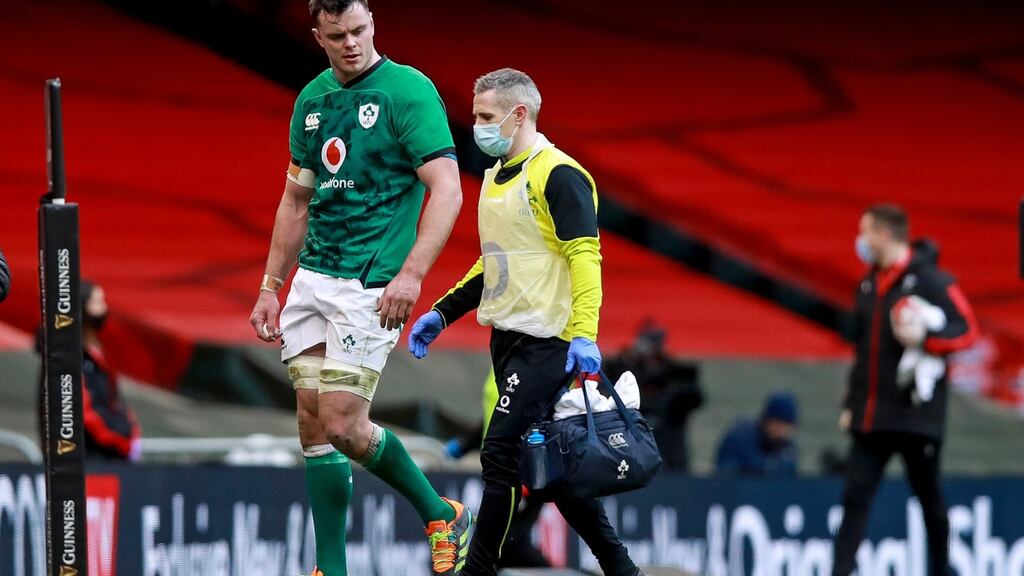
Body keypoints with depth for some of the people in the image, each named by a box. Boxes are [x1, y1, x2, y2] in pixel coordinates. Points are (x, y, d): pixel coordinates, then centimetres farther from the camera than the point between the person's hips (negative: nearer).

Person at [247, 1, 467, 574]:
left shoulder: (410, 90, -9)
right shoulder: (312, 100, 12)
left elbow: (447, 189, -15)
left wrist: (411, 274, -24)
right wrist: (271, 286, 19)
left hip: (371, 284, -7)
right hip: (313, 277, 7)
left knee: (344, 426, -10)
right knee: (314, 426, 3)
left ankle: (442, 516, 11)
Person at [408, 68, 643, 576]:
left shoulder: (558, 175, -12)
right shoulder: (496, 178, 16)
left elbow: (585, 256, -18)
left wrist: (583, 334, -28)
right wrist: (441, 313, 21)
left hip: (546, 339, -9)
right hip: (507, 338, 9)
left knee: (501, 453, -13)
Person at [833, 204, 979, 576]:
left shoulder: (931, 280, -8)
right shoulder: (868, 284, 15)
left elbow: (967, 330, -10)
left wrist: (926, 338, -26)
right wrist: (851, 403, 18)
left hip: (917, 416, -6)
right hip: (870, 417, 6)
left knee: (930, 501, 6)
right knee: (855, 497, -4)